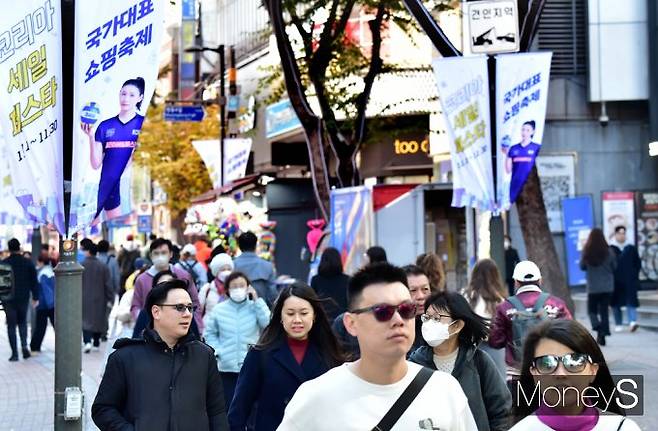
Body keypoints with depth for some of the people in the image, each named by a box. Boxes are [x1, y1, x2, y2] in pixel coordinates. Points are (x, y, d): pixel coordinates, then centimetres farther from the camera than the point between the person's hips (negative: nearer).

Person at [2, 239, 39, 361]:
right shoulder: (28, 263, -1)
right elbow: (34, 281, 1)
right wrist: (35, 297, 8)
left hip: (8, 299, -2)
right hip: (23, 299, 2)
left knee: (11, 325, 5)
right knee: (22, 322, 19)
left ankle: (14, 353, 1)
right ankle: (24, 345, -2)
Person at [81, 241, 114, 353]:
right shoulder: (103, 266, -3)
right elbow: (108, 285, -3)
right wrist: (110, 299, 3)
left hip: (84, 299, -2)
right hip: (99, 299, 2)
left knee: (85, 320, 2)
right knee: (98, 320, 14)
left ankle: (87, 342, -17)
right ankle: (96, 344, 20)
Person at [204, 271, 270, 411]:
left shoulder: (255, 307, 1)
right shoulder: (219, 310, 3)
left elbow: (268, 324, -15)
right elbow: (209, 334, 11)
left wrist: (257, 300, -12)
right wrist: (217, 351, -3)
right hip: (227, 368, 1)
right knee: (229, 406, 5)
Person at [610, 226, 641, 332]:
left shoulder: (631, 248, 8)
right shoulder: (610, 250, -1)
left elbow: (638, 263, 13)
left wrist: (634, 275, 4)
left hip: (630, 280, 1)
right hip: (616, 281, -1)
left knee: (631, 301, -10)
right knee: (616, 304, 5)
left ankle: (632, 322, -20)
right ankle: (618, 325, 14)